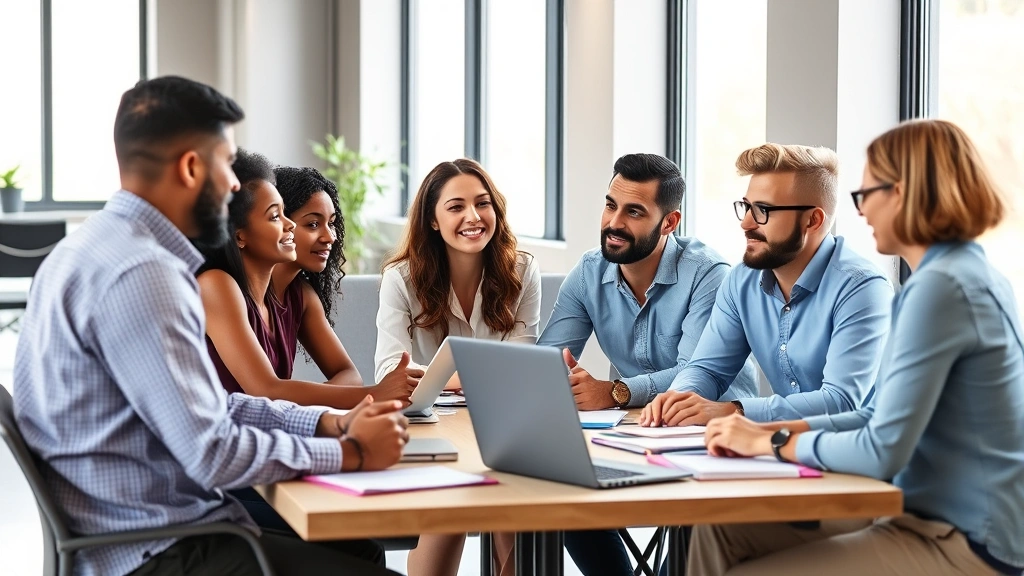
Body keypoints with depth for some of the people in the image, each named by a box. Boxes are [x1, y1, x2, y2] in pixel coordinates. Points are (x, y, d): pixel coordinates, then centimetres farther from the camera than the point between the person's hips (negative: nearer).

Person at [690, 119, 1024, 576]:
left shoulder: (941, 286, -18)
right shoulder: (967, 272, 14)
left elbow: (883, 451, -21)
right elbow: (885, 418, 16)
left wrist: (771, 443, -6)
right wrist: (775, 428, 6)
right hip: (944, 520, 10)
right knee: (720, 530, 5)